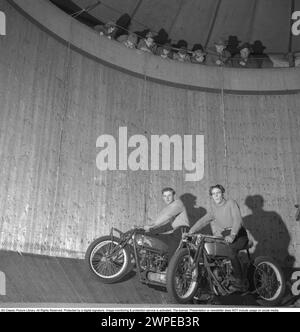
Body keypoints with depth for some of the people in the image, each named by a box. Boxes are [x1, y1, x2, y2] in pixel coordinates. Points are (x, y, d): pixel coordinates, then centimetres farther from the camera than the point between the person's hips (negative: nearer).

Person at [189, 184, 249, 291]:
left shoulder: (231, 203, -5)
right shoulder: (214, 209, 14)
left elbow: (237, 219, -18)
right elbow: (203, 220, 9)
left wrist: (232, 235, -34)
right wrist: (191, 231, -6)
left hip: (239, 235, -6)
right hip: (225, 236, 6)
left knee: (231, 251, -34)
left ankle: (239, 281, -21)